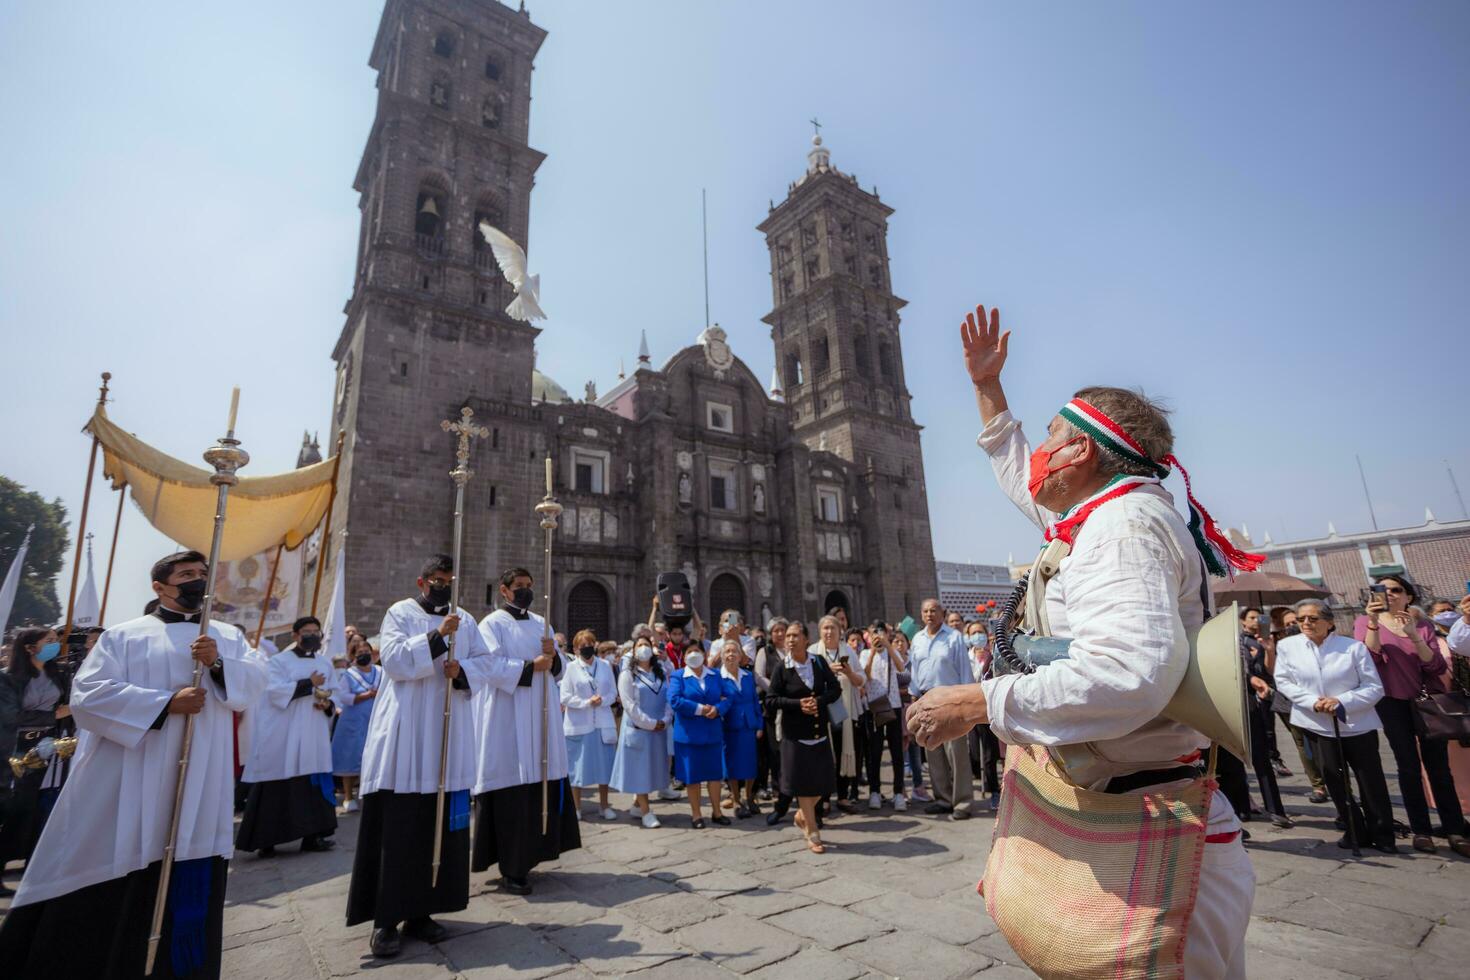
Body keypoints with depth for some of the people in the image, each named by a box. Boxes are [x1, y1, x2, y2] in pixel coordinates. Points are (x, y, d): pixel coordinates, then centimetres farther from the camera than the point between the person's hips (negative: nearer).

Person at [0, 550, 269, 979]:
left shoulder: (228, 636, 11)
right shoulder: (124, 635, 4)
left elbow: (255, 681, 1)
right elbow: (87, 693, -7)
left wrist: (218, 664, -18)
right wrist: (166, 704, -17)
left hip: (200, 788, 2)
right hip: (129, 790, -2)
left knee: (192, 892, 6)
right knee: (108, 897, 6)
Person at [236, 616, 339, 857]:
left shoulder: (325, 663, 13)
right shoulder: (279, 661, -2)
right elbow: (276, 691, -16)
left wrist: (328, 704, -5)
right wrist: (309, 684, -16)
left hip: (313, 736, 5)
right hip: (282, 736, -5)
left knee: (315, 784, 6)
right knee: (277, 787, -2)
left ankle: (312, 835, 13)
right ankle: (265, 840, 9)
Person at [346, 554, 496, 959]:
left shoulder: (465, 620, 13)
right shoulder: (399, 613, 2)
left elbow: (484, 666, 7)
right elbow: (394, 660, -13)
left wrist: (462, 670, -13)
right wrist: (436, 636, -21)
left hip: (449, 738, 4)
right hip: (404, 737, -4)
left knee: (441, 826, 7)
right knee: (398, 827, -1)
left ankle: (421, 911, 19)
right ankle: (386, 919, 10)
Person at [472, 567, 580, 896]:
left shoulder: (541, 624, 16)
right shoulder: (492, 624, -3)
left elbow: (560, 670, 14)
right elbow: (492, 667, -16)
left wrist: (553, 655, -6)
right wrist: (532, 666, -15)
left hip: (541, 720, 6)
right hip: (507, 721, -6)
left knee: (540, 787, 8)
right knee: (512, 792, -4)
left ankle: (528, 855, 23)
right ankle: (511, 869, 7)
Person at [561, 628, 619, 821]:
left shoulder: (605, 665, 4)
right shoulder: (570, 668, -4)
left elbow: (613, 693, 6)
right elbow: (564, 697, -7)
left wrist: (602, 701, -13)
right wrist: (587, 703, -15)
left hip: (602, 723, 3)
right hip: (579, 724, -2)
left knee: (604, 764, 8)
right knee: (578, 765, 5)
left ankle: (604, 805, 22)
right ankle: (576, 807, 21)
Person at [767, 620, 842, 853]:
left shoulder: (819, 662, -1)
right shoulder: (782, 668, -8)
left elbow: (835, 688, 3)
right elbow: (771, 700, -6)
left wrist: (819, 701, -15)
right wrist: (798, 704, -18)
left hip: (820, 730, 3)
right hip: (795, 733, -3)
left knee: (823, 780, 7)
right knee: (803, 781, 3)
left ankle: (803, 815, 34)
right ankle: (813, 835, 19)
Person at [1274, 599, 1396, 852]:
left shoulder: (1354, 647, -8)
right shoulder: (1287, 646, -5)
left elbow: (1374, 687, -6)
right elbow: (1283, 682, -1)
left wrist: (1341, 701, -20)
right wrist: (1312, 701, -16)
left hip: (1357, 725, -1)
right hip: (1318, 725, 1)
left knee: (1371, 781, 8)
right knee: (1334, 780, 8)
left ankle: (1382, 835, 26)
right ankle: (1356, 832, 25)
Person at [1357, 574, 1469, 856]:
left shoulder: (1422, 625, 3)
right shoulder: (1365, 622, -3)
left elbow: (1436, 666, -8)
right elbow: (1370, 657, -18)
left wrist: (1413, 635, -21)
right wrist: (1372, 622, -28)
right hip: (1393, 702, -2)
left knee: (1439, 767, 4)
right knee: (1409, 767, 3)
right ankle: (1421, 830, 11)